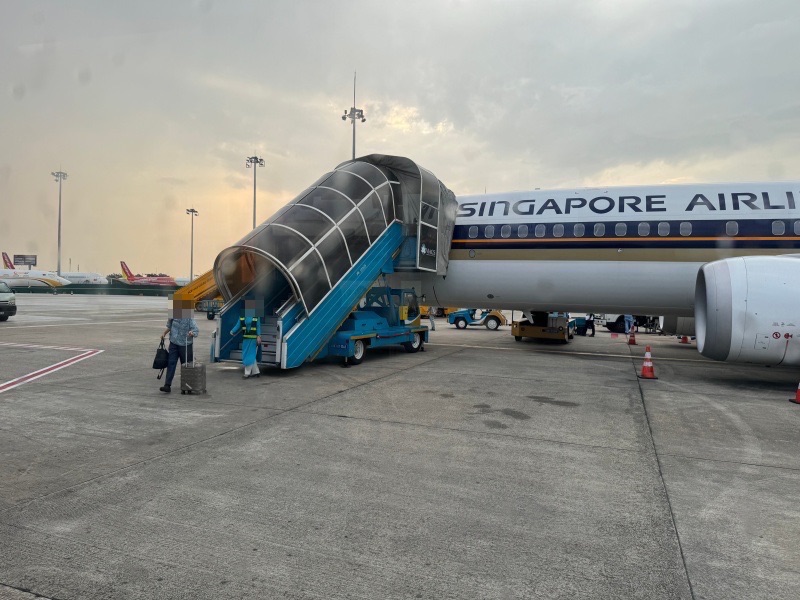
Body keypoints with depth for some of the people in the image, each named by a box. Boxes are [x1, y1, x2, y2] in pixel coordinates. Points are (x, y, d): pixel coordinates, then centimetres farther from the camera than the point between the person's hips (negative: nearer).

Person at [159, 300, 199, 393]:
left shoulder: (189, 318, -15)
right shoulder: (172, 317, 1)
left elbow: (197, 331, -18)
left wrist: (192, 333, -38)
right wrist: (164, 333, 9)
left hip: (185, 345, -4)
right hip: (174, 344, 4)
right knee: (171, 363, -3)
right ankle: (167, 385, -5)